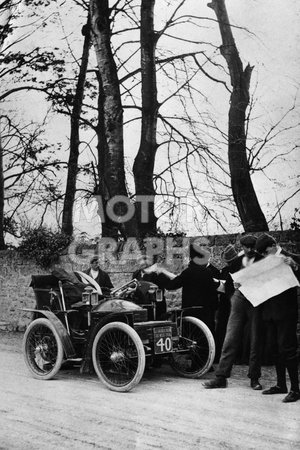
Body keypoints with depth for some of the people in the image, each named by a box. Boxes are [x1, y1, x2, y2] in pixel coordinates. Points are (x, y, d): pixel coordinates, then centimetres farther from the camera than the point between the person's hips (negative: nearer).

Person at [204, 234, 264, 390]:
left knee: (256, 341, 2)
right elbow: (229, 281, 18)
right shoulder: (237, 261, 11)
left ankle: (254, 378, 12)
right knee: (230, 339, -2)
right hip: (239, 299, 2)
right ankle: (221, 377, 0)